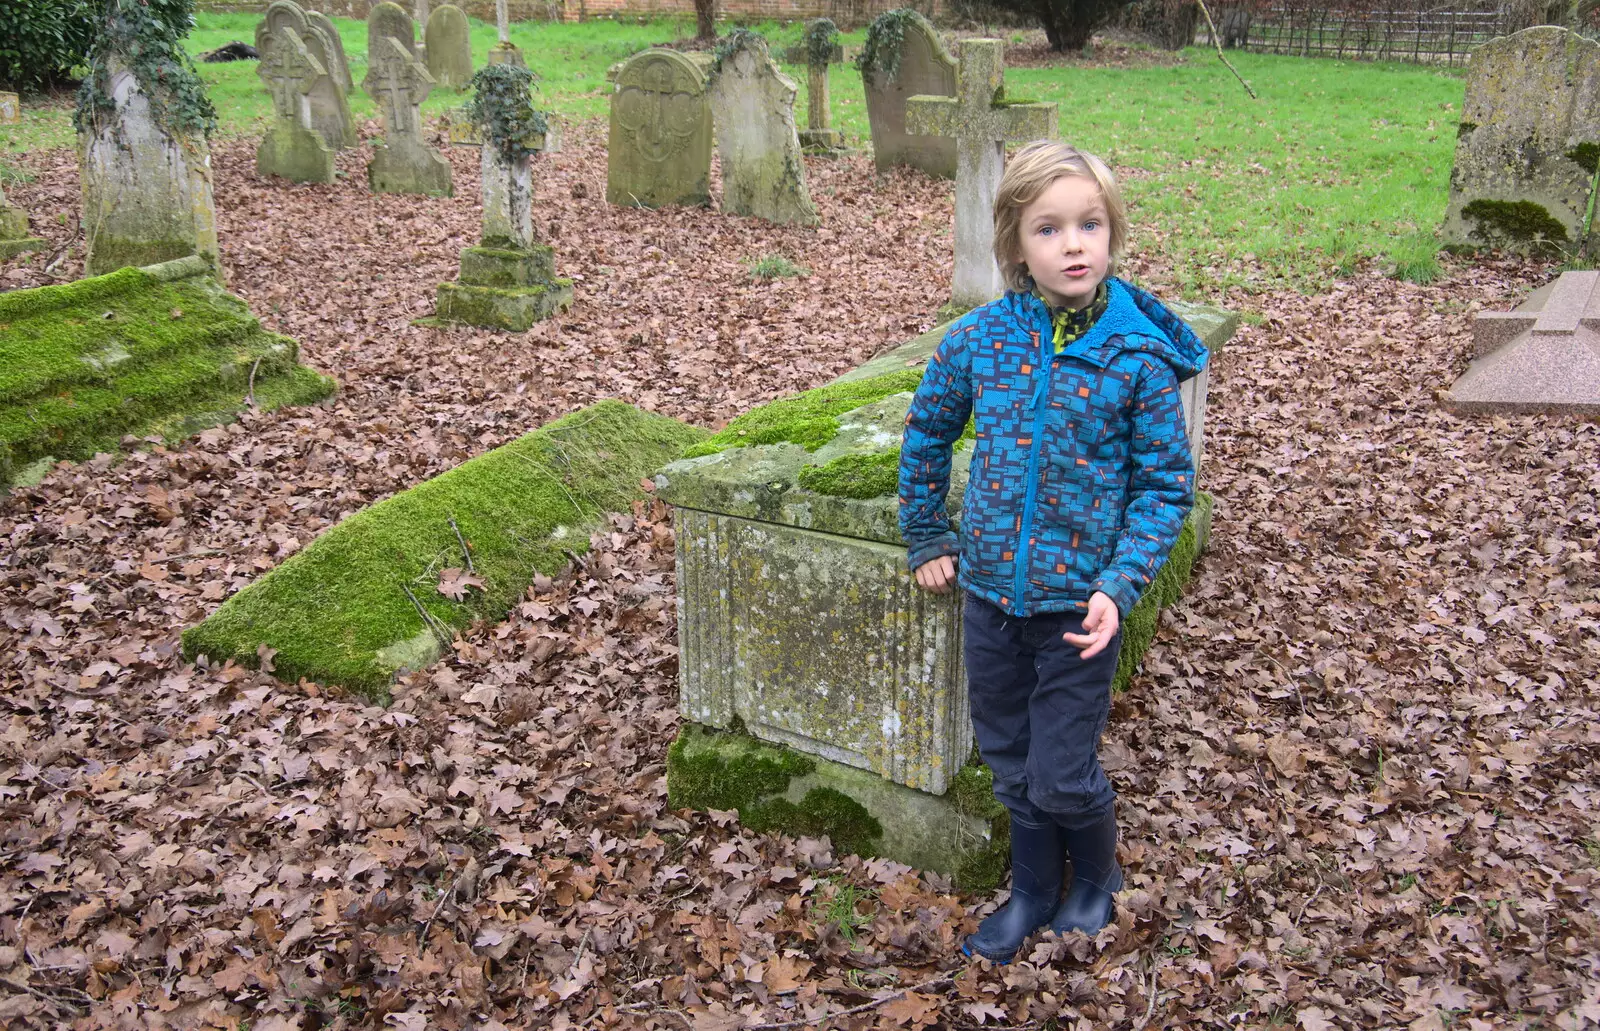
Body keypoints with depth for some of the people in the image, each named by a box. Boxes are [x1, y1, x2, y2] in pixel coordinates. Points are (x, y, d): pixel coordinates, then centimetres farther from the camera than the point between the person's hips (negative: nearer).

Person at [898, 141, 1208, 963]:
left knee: (1062, 778, 6)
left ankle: (1096, 879, 38)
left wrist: (1119, 586, -17)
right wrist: (927, 540, 12)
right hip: (989, 588, 3)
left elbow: (1166, 485, -7)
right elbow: (926, 432, 10)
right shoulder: (980, 337, -5)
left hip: (1079, 601, -3)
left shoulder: (1140, 354, -13)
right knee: (1011, 767, 18)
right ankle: (1033, 892, 41)